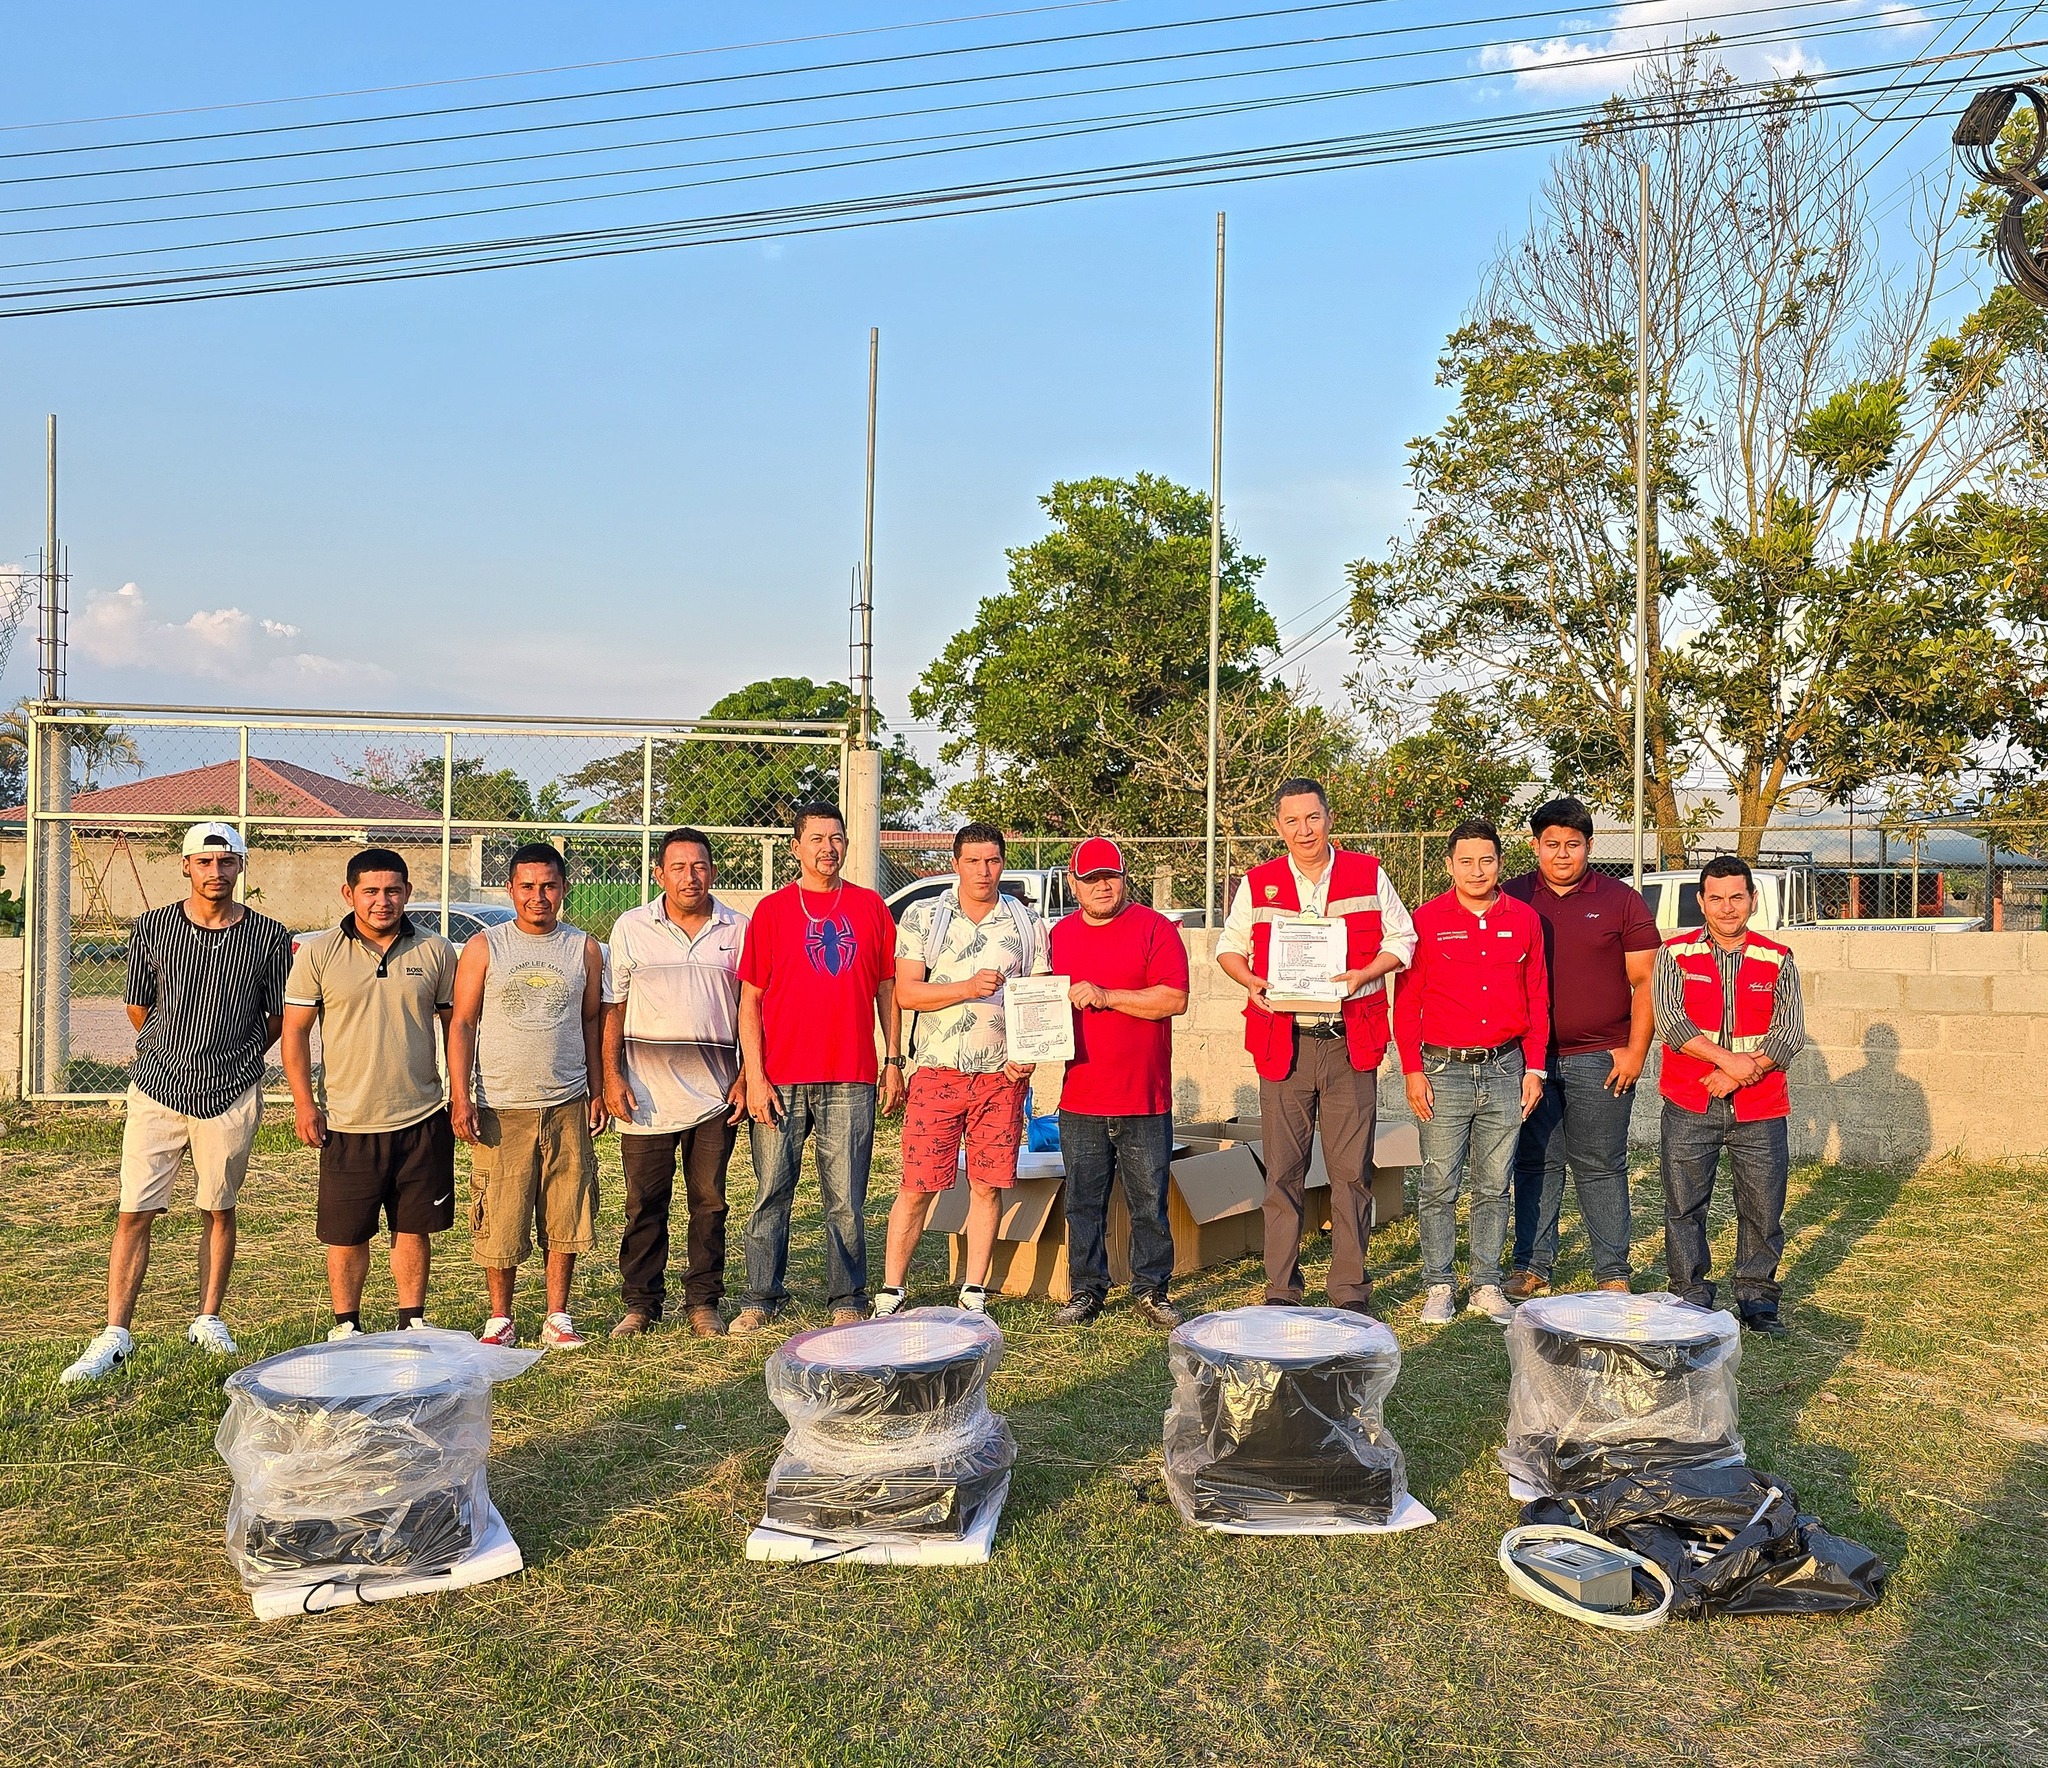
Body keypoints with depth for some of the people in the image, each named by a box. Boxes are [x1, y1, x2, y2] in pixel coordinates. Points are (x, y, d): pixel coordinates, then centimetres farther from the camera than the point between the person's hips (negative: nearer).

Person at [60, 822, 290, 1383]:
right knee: (134, 1213, -1)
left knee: (219, 1210, 10)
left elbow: (279, 1017, 9)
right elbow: (138, 1008, 13)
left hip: (230, 1095, 0)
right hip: (156, 1090, 1)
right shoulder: (150, 928, 1)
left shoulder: (268, 936, -2)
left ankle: (208, 1320, 23)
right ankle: (115, 1335, 6)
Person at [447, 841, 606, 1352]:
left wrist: (597, 1091, 9)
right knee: (499, 1221, 2)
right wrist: (460, 1097, -7)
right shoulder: (484, 947, 1)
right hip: (501, 1107, -1)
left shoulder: (584, 949, 7)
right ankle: (500, 1320, 17)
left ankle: (557, 1318, 17)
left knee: (565, 1218, 4)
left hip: (567, 1105, 2)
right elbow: (462, 1024, 0)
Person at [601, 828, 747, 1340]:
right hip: (647, 1093, 0)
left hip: (714, 1092, 1)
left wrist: (745, 1078, 1)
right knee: (645, 1203, 5)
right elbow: (613, 1008, 5)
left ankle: (703, 1302, 17)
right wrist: (611, 1077, -3)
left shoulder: (738, 929, 5)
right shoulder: (631, 928, 4)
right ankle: (640, 1303, 17)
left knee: (709, 1202, 6)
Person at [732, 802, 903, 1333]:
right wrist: (754, 1075, -5)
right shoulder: (772, 909, 4)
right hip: (781, 1079, 0)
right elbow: (749, 1000, 3)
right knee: (772, 1194, 5)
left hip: (851, 1079, 1)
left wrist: (893, 1061, 7)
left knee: (846, 1200, 4)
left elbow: (887, 989, 13)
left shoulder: (870, 907, 9)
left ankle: (848, 1302, 15)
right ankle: (761, 1300, 17)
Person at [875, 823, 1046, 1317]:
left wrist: (1029, 1053, -7)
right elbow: (906, 993, -5)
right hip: (938, 1072, -1)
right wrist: (969, 987, -18)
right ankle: (891, 1291, 12)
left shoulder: (1026, 923, 8)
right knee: (917, 1187, 1)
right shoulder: (922, 916, 3)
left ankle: (974, 1293, 17)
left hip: (1002, 1075, 2)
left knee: (988, 1186, 5)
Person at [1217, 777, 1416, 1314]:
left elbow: (1401, 939, 9)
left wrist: (1363, 975, -8)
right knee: (1283, 1171, 2)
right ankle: (1281, 1289, 11)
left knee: (1351, 1170, 1)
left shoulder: (1367, 875, 6)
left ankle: (1351, 1288, 11)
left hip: (1351, 1042, 0)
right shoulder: (1258, 883, 8)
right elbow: (1229, 947, 15)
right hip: (1283, 1042, 1)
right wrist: (1250, 981, -6)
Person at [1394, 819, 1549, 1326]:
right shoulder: (1427, 920, -1)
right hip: (1444, 1070, -2)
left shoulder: (1524, 920, 7)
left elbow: (1537, 999, 11)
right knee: (1439, 1186, 2)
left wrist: (1534, 1068, 5)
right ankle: (1439, 1287, 13)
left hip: (1505, 1070, 2)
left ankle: (1486, 1286, 20)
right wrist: (1412, 1071, -5)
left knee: (1494, 1186, 9)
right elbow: (1406, 1001, 0)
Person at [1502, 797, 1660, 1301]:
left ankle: (1612, 1275, 11)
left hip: (1600, 1059, -2)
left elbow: (1645, 982, 3)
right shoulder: (1511, 898, 7)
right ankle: (1531, 1268, 15)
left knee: (1601, 1167, 3)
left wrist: (1636, 1051, -5)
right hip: (1528, 1057, 2)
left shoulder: (1621, 900, 4)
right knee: (1535, 1165, 7)